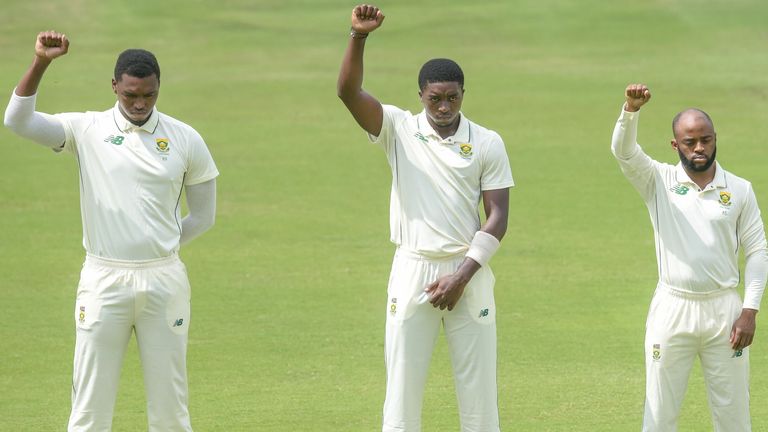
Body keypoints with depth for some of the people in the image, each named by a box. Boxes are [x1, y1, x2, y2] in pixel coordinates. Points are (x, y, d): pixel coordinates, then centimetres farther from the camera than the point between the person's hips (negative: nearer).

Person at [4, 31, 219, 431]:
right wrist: (40, 64, -25)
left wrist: (159, 248, 6)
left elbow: (203, 215, 11)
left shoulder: (185, 140, 2)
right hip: (103, 280, -1)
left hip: (164, 281, 1)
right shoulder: (87, 131, -1)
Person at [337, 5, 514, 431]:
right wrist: (358, 37, -31)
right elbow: (348, 92, -15)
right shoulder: (398, 129, 0)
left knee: (478, 390, 4)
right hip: (411, 272, 0)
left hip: (468, 273, 0)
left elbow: (497, 218, -2)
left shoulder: (488, 143, 1)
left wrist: (461, 277, -11)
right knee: (401, 388, 1)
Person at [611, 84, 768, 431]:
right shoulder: (659, 181, 1)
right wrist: (632, 109, -36)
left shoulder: (740, 190, 4)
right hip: (672, 309, -1)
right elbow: (623, 150, -17)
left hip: (724, 310, 1)